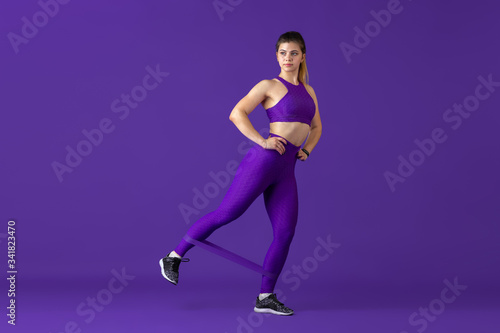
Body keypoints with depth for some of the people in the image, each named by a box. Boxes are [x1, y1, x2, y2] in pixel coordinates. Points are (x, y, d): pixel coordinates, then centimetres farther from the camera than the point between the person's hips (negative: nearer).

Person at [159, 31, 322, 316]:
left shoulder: (308, 91, 19)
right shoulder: (269, 86, 0)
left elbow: (316, 127, 31)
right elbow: (237, 114, -9)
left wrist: (306, 150, 13)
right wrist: (262, 141, -15)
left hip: (286, 170, 6)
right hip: (264, 160, -6)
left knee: (285, 233, -1)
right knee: (226, 213, -6)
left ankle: (266, 298, 8)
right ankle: (174, 257, 10)